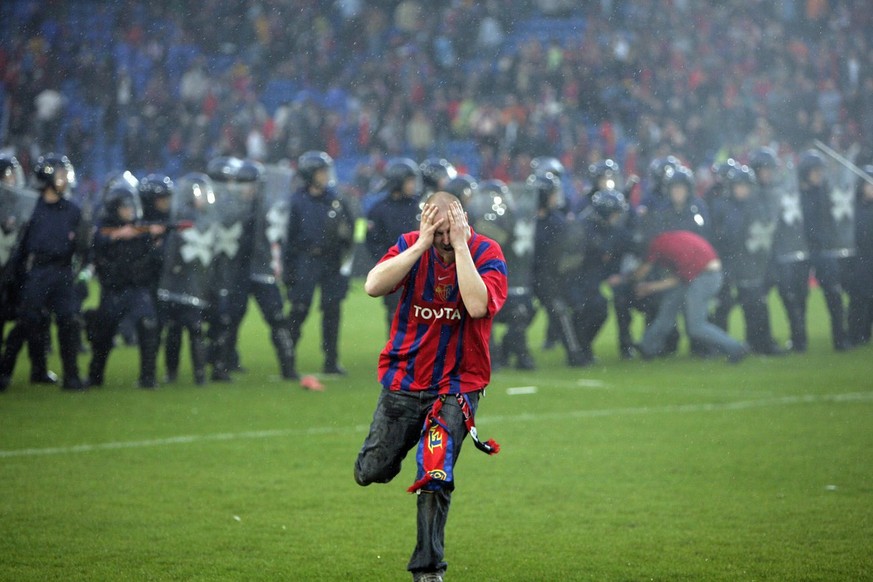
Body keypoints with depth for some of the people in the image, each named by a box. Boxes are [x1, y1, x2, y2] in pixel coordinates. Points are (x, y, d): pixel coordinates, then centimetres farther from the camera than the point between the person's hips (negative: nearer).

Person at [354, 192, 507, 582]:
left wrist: (461, 245, -27)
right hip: (403, 380, 3)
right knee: (372, 473, 5)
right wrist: (422, 244, -24)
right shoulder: (410, 246, -5)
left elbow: (477, 306, -29)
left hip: (457, 385, -3)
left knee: (435, 477, -12)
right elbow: (374, 286, -22)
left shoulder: (487, 253, -12)